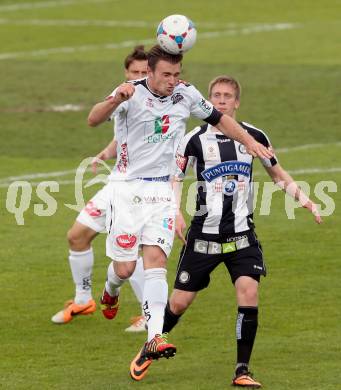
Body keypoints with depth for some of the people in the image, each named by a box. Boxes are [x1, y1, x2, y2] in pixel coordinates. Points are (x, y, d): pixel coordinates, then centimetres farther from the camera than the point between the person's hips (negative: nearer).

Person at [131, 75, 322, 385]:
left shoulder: (253, 136, 3)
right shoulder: (196, 140, -3)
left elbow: (277, 173, 17)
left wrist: (303, 198, 6)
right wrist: (175, 212, -18)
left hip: (242, 234, 1)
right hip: (204, 234, -1)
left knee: (249, 292, -19)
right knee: (179, 302, 3)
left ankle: (242, 371, -10)